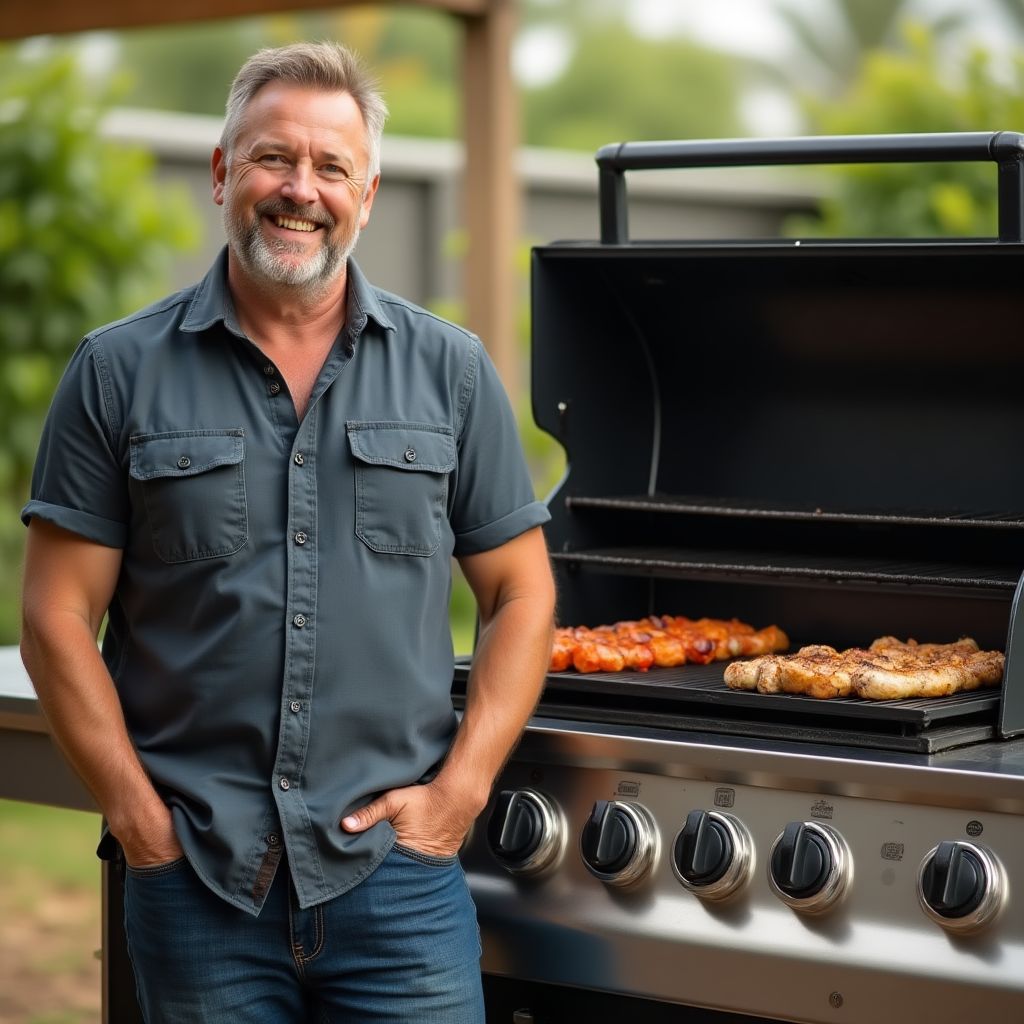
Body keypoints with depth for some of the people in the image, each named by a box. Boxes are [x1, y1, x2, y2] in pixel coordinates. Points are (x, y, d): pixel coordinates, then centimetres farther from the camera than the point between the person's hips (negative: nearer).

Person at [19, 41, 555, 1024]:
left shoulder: (449, 370, 6)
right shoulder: (119, 372, 3)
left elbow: (520, 595, 8)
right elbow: (58, 618, 1)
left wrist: (458, 790, -2)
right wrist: (140, 818, -6)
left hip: (395, 869, 1)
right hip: (193, 878, 0)